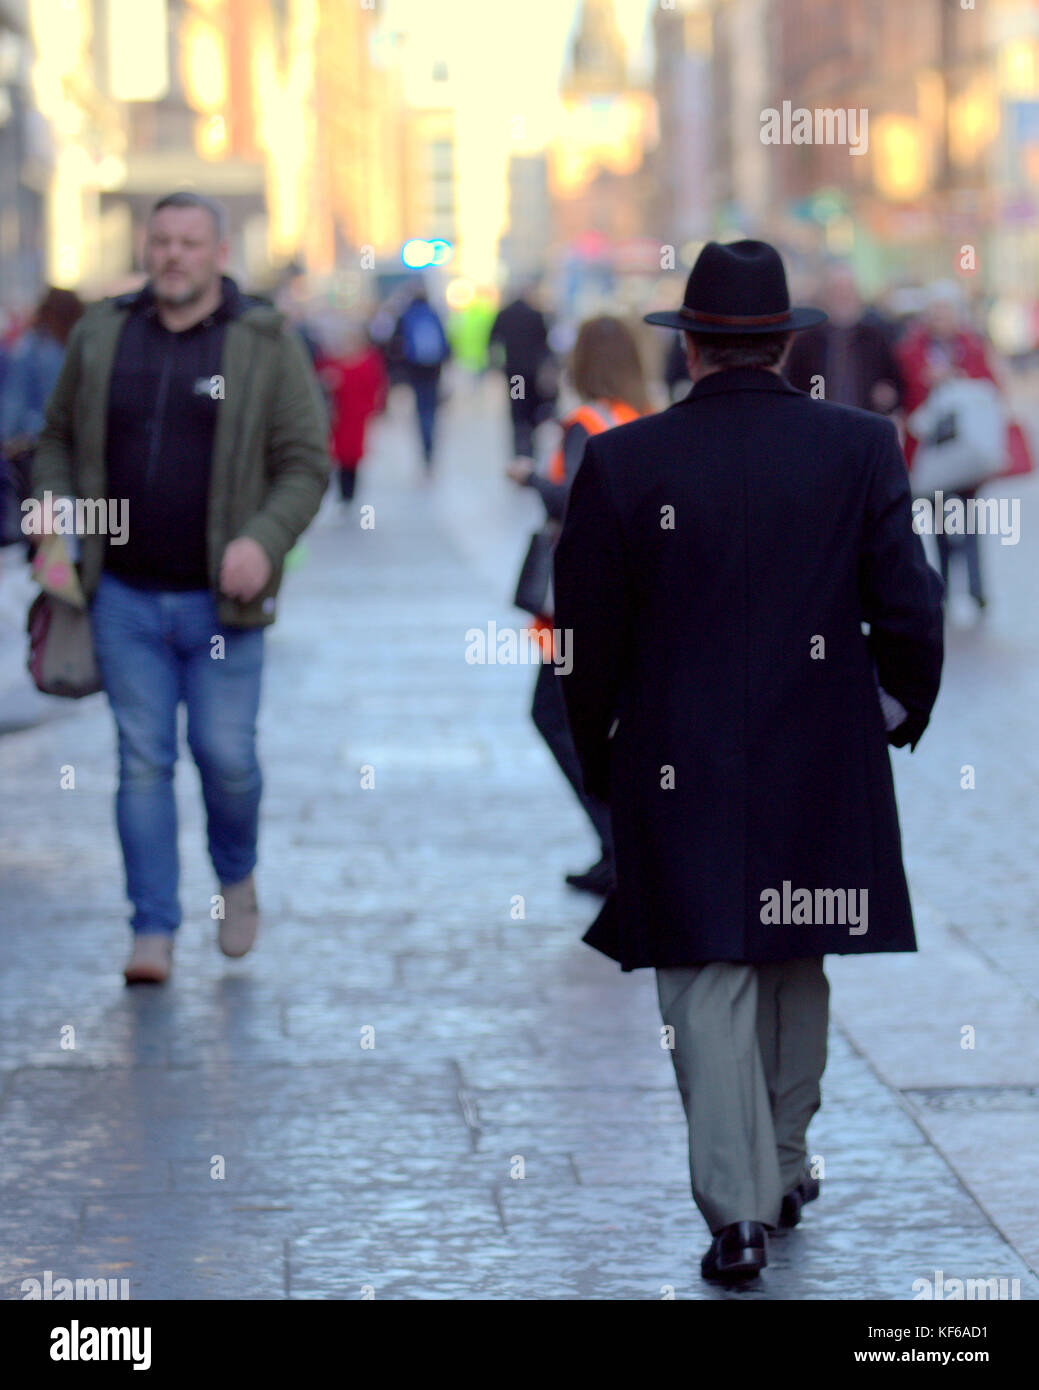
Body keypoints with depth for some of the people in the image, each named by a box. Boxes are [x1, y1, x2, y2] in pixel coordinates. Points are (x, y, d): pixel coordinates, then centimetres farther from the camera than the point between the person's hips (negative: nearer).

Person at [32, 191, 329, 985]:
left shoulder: (267, 345, -1)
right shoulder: (101, 337, 7)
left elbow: (305, 465, -1)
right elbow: (60, 438, 18)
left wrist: (265, 540, -17)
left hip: (221, 599, -2)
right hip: (125, 597, 2)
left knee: (226, 755, 1)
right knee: (143, 762, 2)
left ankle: (237, 878, 31)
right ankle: (154, 931, 8)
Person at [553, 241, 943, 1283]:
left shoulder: (620, 462, -6)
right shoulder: (860, 447, -5)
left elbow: (585, 640, -2)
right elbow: (910, 612, -6)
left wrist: (599, 761, 12)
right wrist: (898, 717, 12)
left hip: (680, 769, -2)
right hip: (821, 766, 2)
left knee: (707, 988, 3)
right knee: (798, 968, 20)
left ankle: (738, 1210, -3)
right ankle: (785, 1168, 31)